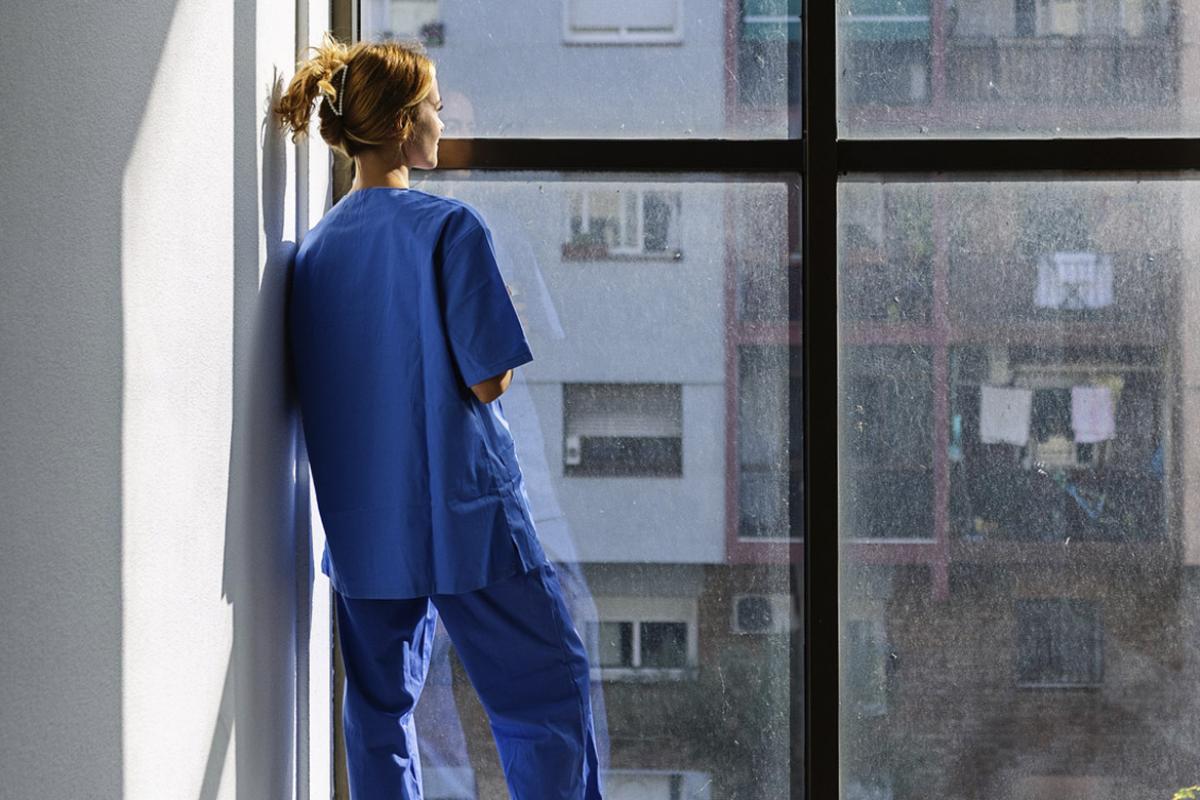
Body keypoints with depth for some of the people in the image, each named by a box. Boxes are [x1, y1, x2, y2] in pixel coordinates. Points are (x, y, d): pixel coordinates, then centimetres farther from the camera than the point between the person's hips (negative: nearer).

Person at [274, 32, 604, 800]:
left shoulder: (316, 247, 7)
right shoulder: (451, 227, -12)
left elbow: (323, 385, 12)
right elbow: (487, 380, -13)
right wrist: (507, 315, 5)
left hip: (360, 525, 6)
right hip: (463, 513, -6)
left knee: (378, 706, 11)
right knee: (546, 691, 2)